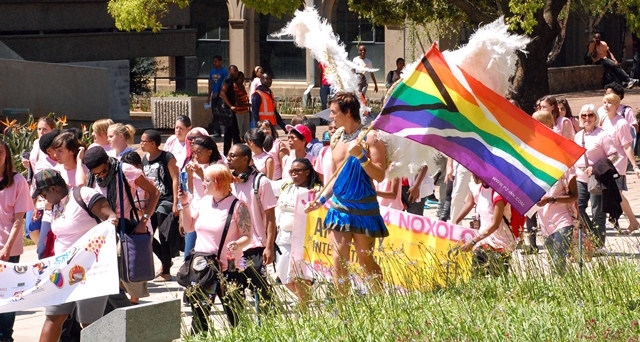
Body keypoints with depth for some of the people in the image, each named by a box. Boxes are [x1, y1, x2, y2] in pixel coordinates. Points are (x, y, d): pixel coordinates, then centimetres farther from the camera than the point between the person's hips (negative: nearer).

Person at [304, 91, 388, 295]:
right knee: (339, 260, -2)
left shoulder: (370, 137, -10)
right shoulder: (336, 139, 9)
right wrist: (321, 199, 11)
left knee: (366, 261, 2)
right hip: (338, 207, 5)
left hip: (363, 209, -5)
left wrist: (361, 156, -26)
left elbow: (380, 176, -15)